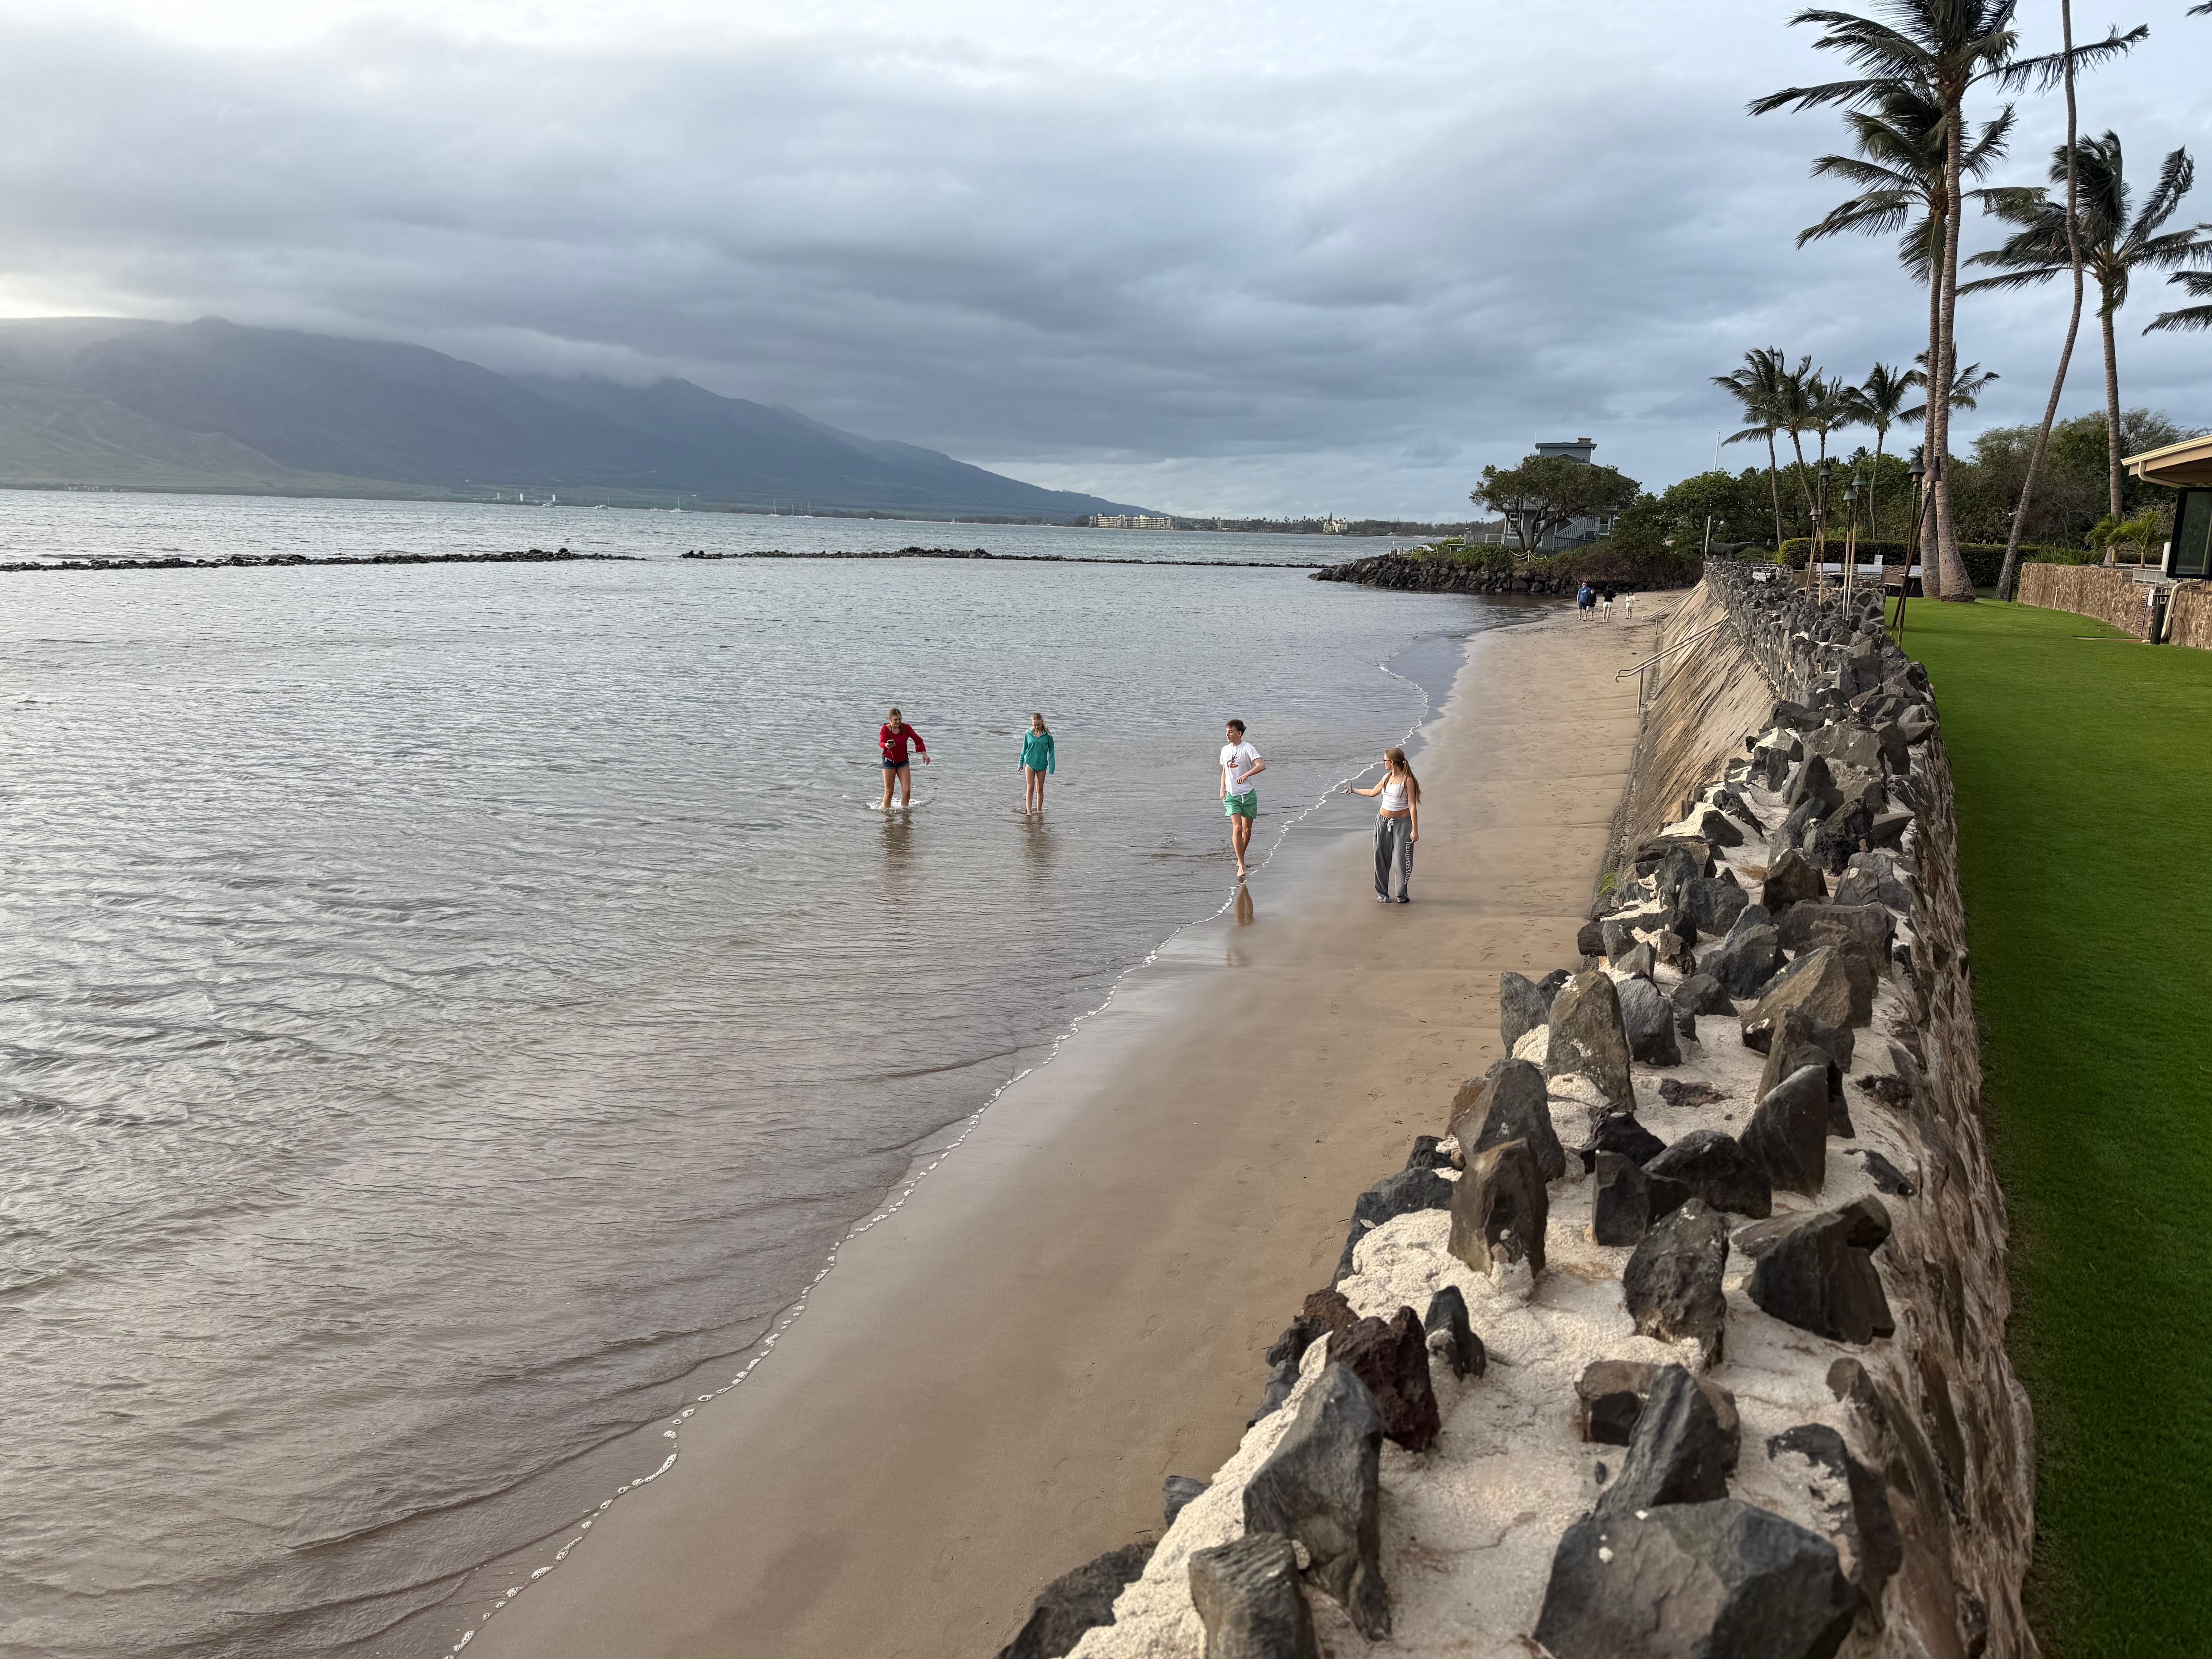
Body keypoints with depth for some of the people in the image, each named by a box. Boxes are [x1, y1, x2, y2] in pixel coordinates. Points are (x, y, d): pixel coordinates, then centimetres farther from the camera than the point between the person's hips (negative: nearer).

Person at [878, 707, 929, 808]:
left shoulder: (906, 728, -5)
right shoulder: (885, 729, -14)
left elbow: (917, 739, 1)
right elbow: (881, 743, -30)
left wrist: (924, 753, -9)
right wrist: (886, 745, -54)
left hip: (903, 761, 3)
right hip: (889, 761, -3)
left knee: (907, 791, -7)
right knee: (889, 792, -3)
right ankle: (886, 811, 11)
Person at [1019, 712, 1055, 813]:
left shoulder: (1047, 735, -5)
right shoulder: (1028, 733, -3)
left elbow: (1051, 751, 1)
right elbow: (1024, 748, 8)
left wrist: (1052, 767, -3)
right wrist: (1021, 763, 12)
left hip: (1042, 764, 0)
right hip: (1030, 763, 0)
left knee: (1040, 789, 10)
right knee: (1030, 788, -5)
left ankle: (1039, 810, 22)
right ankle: (1029, 812, -6)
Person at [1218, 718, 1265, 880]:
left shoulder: (1247, 748, -9)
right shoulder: (1225, 750, 10)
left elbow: (1262, 765, -23)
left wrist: (1246, 775, -34)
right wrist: (1223, 789, 12)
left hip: (1248, 794, -3)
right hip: (1231, 795, 3)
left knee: (1247, 829, 7)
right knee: (1237, 828, -12)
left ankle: (1241, 858, 28)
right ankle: (1241, 865, -13)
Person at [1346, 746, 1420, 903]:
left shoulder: (1407, 780, -13)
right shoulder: (1387, 777, 7)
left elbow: (1413, 806, -14)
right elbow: (1373, 792, 24)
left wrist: (1415, 830, -17)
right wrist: (1353, 790, 32)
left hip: (1402, 823, -6)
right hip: (1383, 821, 6)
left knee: (1402, 860, -5)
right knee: (1381, 859, 6)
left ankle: (1402, 895, 9)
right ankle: (1382, 893, 17)